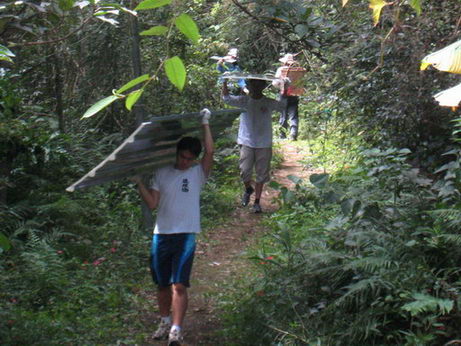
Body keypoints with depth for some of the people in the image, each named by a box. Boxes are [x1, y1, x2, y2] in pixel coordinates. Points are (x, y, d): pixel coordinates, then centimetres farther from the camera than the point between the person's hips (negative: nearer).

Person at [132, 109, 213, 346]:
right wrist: (139, 183, -9)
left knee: (179, 285, -11)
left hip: (185, 236, -3)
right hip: (161, 235, 3)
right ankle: (164, 322, 30)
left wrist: (205, 123, -6)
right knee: (162, 284, 13)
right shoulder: (162, 173, 8)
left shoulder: (198, 174, 3)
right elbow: (152, 203, 2)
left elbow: (209, 152, -12)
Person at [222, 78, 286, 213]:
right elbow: (226, 98, -7)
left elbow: (285, 105, -10)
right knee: (244, 171, -5)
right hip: (246, 142, 0)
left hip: (264, 144, 0)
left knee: (261, 174, 5)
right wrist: (225, 82, -20)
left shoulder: (269, 103, -1)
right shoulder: (243, 101, 0)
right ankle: (248, 189, 28)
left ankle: (257, 202, 17)